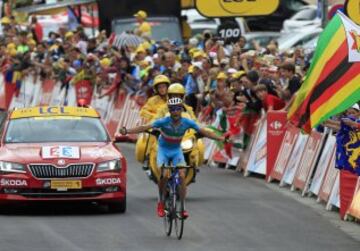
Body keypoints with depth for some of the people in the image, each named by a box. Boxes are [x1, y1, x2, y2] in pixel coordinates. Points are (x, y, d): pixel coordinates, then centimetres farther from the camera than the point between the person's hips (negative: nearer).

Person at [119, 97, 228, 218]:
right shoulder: (164, 122, -23)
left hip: (177, 150, 2)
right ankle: (161, 203, 0)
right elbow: (145, 128, -26)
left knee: (182, 176, -16)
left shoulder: (187, 122, -16)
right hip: (163, 150, -2)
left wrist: (219, 138, -12)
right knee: (164, 175, -21)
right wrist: (127, 131, -36)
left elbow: (203, 131, -6)